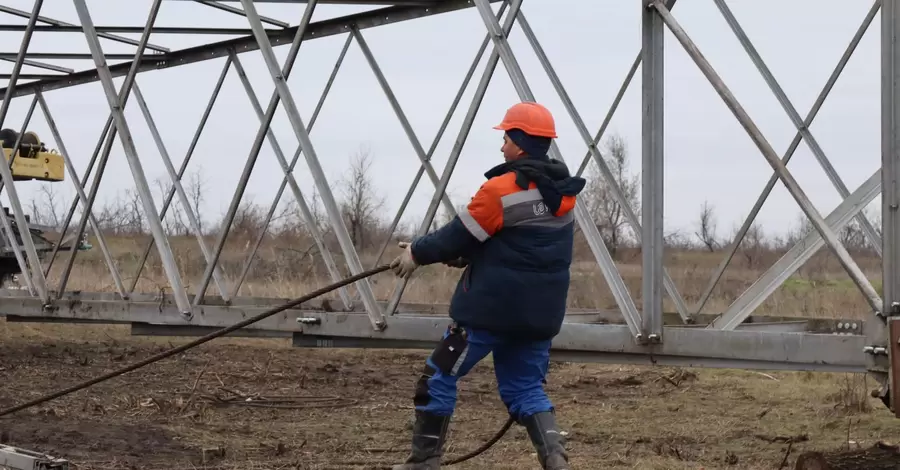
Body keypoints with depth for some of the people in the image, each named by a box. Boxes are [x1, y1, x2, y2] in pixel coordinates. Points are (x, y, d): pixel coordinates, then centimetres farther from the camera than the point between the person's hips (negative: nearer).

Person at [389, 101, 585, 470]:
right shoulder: (563, 193, 8)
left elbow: (460, 235, -8)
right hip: (541, 312, 7)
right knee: (526, 387, 14)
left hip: (491, 305, -7)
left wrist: (417, 252, 9)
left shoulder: (500, 190, -16)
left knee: (439, 377, 8)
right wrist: (462, 255, 19)